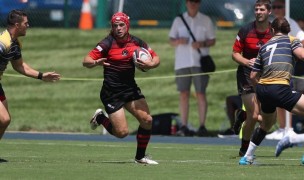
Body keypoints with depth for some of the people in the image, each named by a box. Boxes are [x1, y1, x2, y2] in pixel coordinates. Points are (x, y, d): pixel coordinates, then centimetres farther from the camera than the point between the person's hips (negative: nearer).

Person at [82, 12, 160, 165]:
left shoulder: (136, 42, 2)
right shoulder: (107, 43, -12)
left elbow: (156, 58, 11)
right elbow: (86, 61, -17)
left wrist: (150, 64, -12)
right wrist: (96, 63, -39)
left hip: (131, 88, 5)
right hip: (112, 93, -5)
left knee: (147, 120, -9)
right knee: (122, 132, -10)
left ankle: (140, 156, 11)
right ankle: (100, 118, 22)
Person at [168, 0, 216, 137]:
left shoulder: (206, 20, 9)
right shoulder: (178, 20, 12)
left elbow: (212, 41, 9)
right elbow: (171, 41, 11)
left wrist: (202, 44, -12)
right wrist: (178, 41, -11)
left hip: (200, 62, -1)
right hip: (182, 62, 1)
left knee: (200, 93, -6)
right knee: (183, 94, -1)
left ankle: (202, 126, -5)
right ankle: (184, 126, 0)